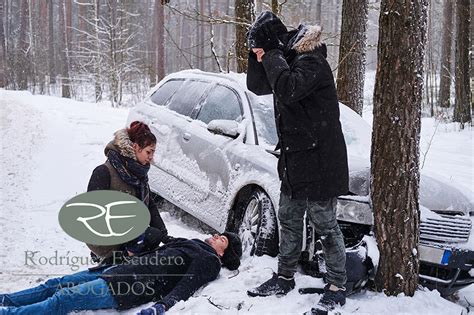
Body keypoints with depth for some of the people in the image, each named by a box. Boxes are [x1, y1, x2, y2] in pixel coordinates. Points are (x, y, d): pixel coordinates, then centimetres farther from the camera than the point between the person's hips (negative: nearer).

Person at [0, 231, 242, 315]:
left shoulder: (209, 261, -1)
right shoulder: (193, 244, 25)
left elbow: (185, 286, -18)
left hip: (127, 288, -9)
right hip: (119, 269, 9)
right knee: (57, 284, 7)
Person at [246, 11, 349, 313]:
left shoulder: (311, 61, -17)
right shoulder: (287, 60, 11)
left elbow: (288, 90, -33)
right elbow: (257, 86, 16)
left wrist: (271, 53, -21)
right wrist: (259, 55, 0)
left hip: (319, 161, -9)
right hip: (294, 159, 9)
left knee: (326, 226, 0)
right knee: (289, 220, 17)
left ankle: (337, 288, 12)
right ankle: (285, 278, 31)